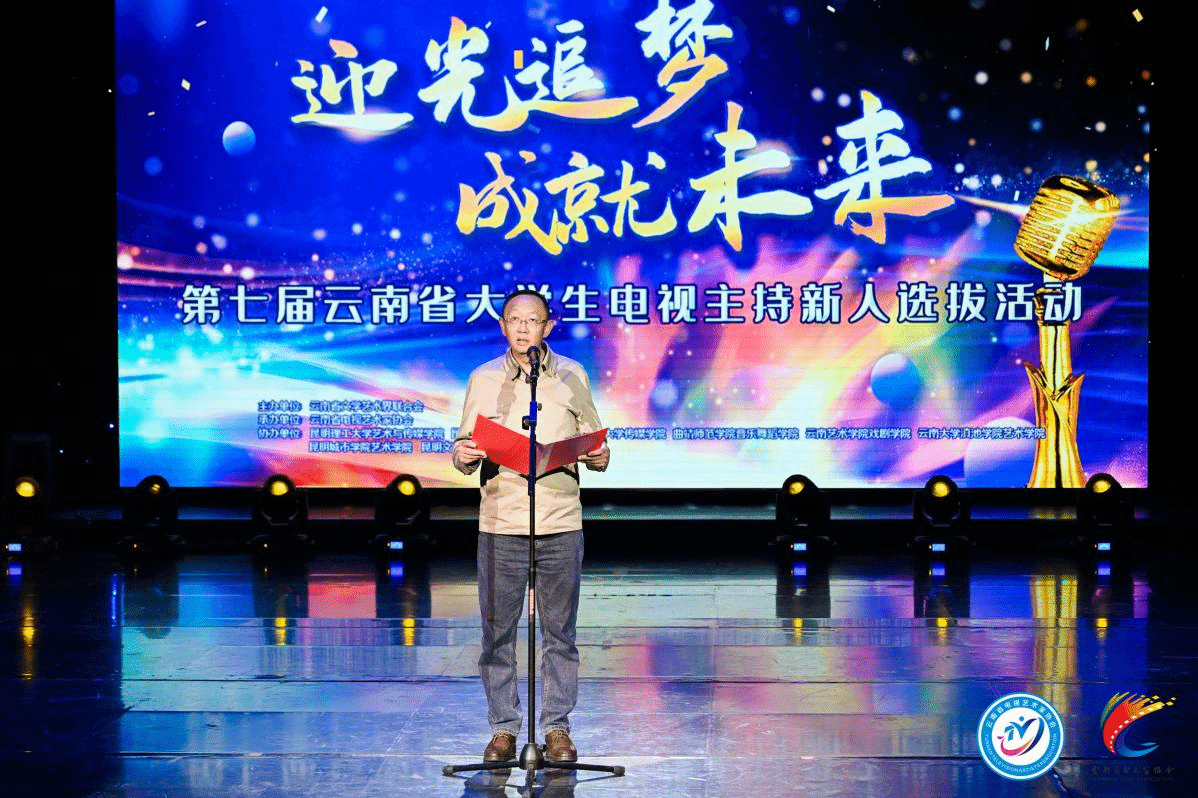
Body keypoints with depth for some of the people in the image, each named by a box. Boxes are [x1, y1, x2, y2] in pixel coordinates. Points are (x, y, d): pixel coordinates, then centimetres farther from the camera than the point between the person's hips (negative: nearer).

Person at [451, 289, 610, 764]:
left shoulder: (572, 377, 7)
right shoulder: (483, 379, 7)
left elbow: (594, 450, 11)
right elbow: (463, 453, 9)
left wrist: (598, 456, -11)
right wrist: (463, 454, -13)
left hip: (560, 524, 0)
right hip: (500, 524, 0)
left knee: (559, 631, 4)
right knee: (497, 630, 2)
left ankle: (557, 727, 13)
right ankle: (503, 728, 12)